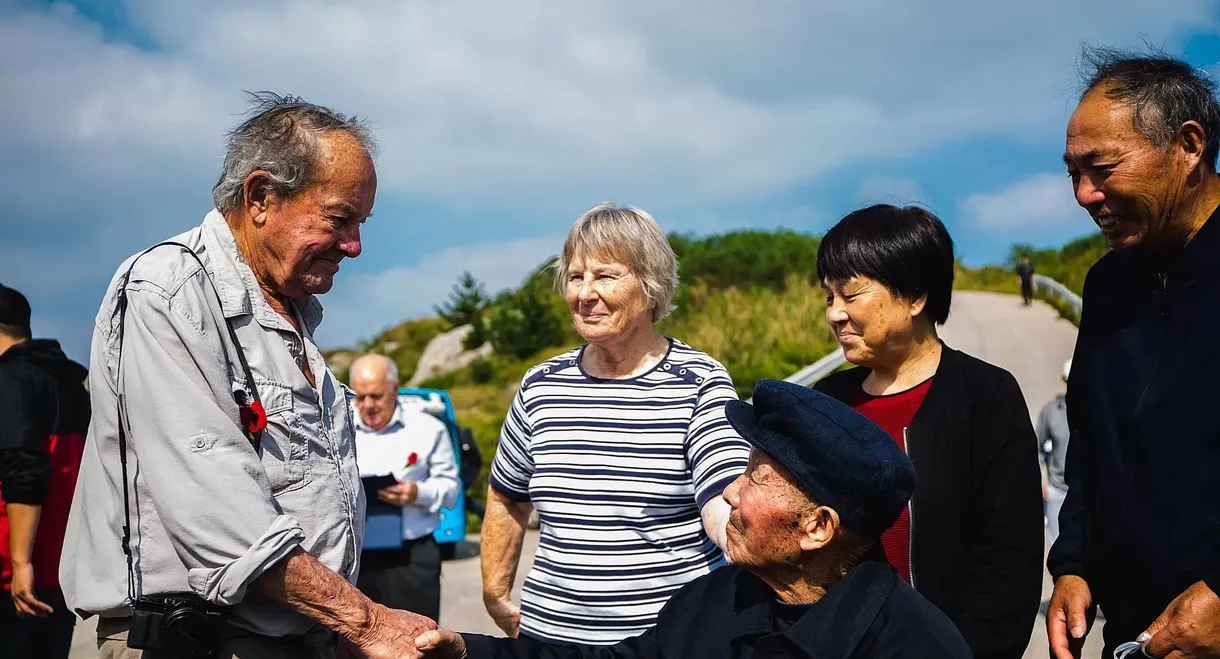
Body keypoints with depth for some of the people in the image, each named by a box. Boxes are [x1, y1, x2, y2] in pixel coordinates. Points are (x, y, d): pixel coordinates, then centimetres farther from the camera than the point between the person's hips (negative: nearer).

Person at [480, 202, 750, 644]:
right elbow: (506, 499, 18)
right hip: (551, 632, 4)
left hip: (676, 637, -4)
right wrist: (496, 597, 13)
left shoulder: (698, 384, -9)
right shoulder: (541, 387, 3)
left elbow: (726, 506, -21)